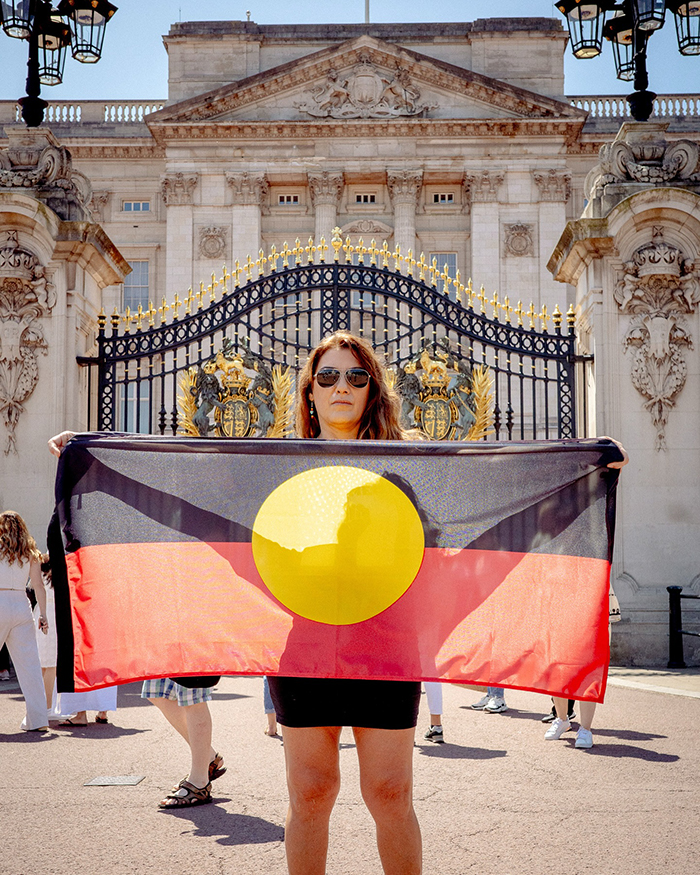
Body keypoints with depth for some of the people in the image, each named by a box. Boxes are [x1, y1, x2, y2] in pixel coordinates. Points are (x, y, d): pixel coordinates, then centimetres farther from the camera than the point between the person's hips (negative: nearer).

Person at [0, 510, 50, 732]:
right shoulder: (30, 553, 9)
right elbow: (38, 585, 6)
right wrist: (43, 615, 7)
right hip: (22, 606, 3)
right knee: (29, 664, 2)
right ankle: (37, 719, -1)